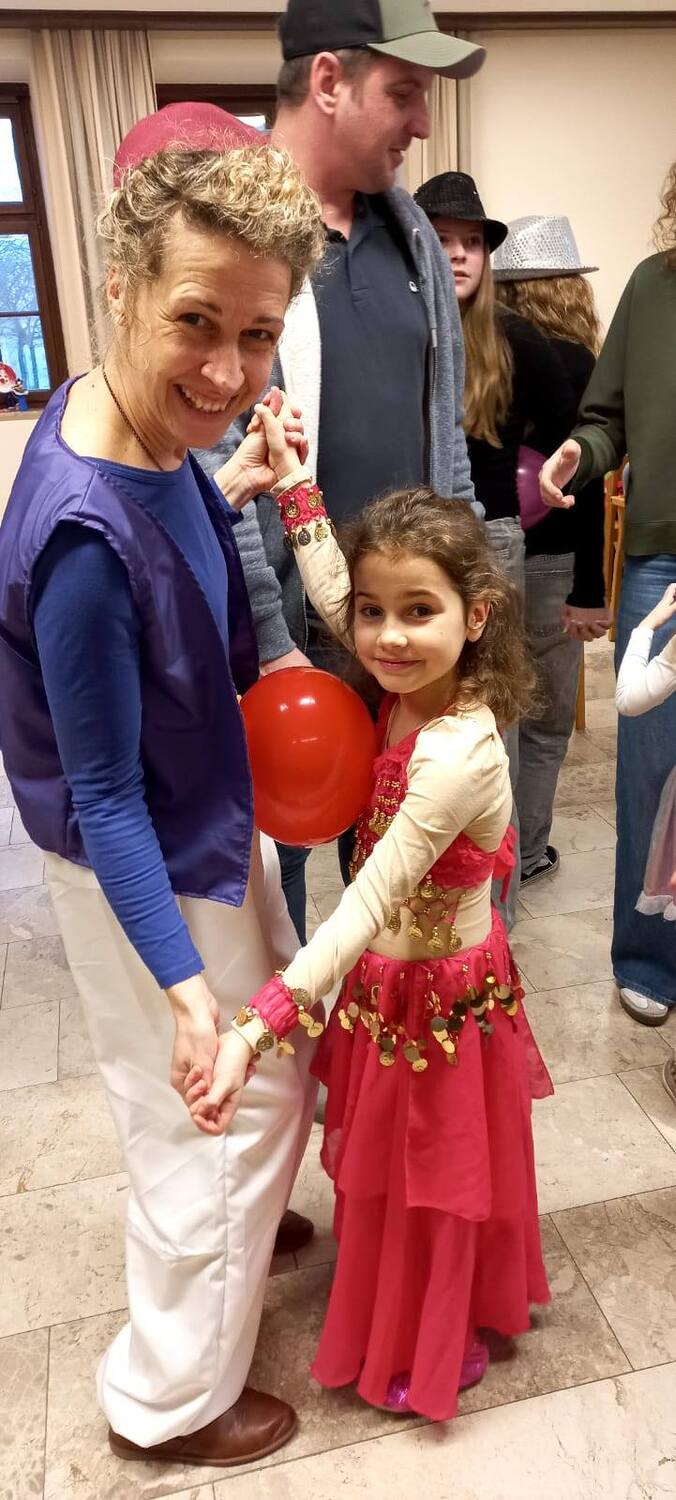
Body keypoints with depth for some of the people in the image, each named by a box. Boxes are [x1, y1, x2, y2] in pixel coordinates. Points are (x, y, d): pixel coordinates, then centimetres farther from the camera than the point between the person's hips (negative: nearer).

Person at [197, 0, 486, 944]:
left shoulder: (408, 227, 10)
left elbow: (445, 426, 14)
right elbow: (206, 460, -16)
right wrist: (269, 640, -18)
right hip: (288, 631, -6)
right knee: (273, 849, 12)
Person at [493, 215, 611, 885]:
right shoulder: (570, 362, -12)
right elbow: (581, 483, -16)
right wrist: (587, 592, -12)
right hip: (542, 560, -5)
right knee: (543, 716, 10)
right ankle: (520, 853, 20)